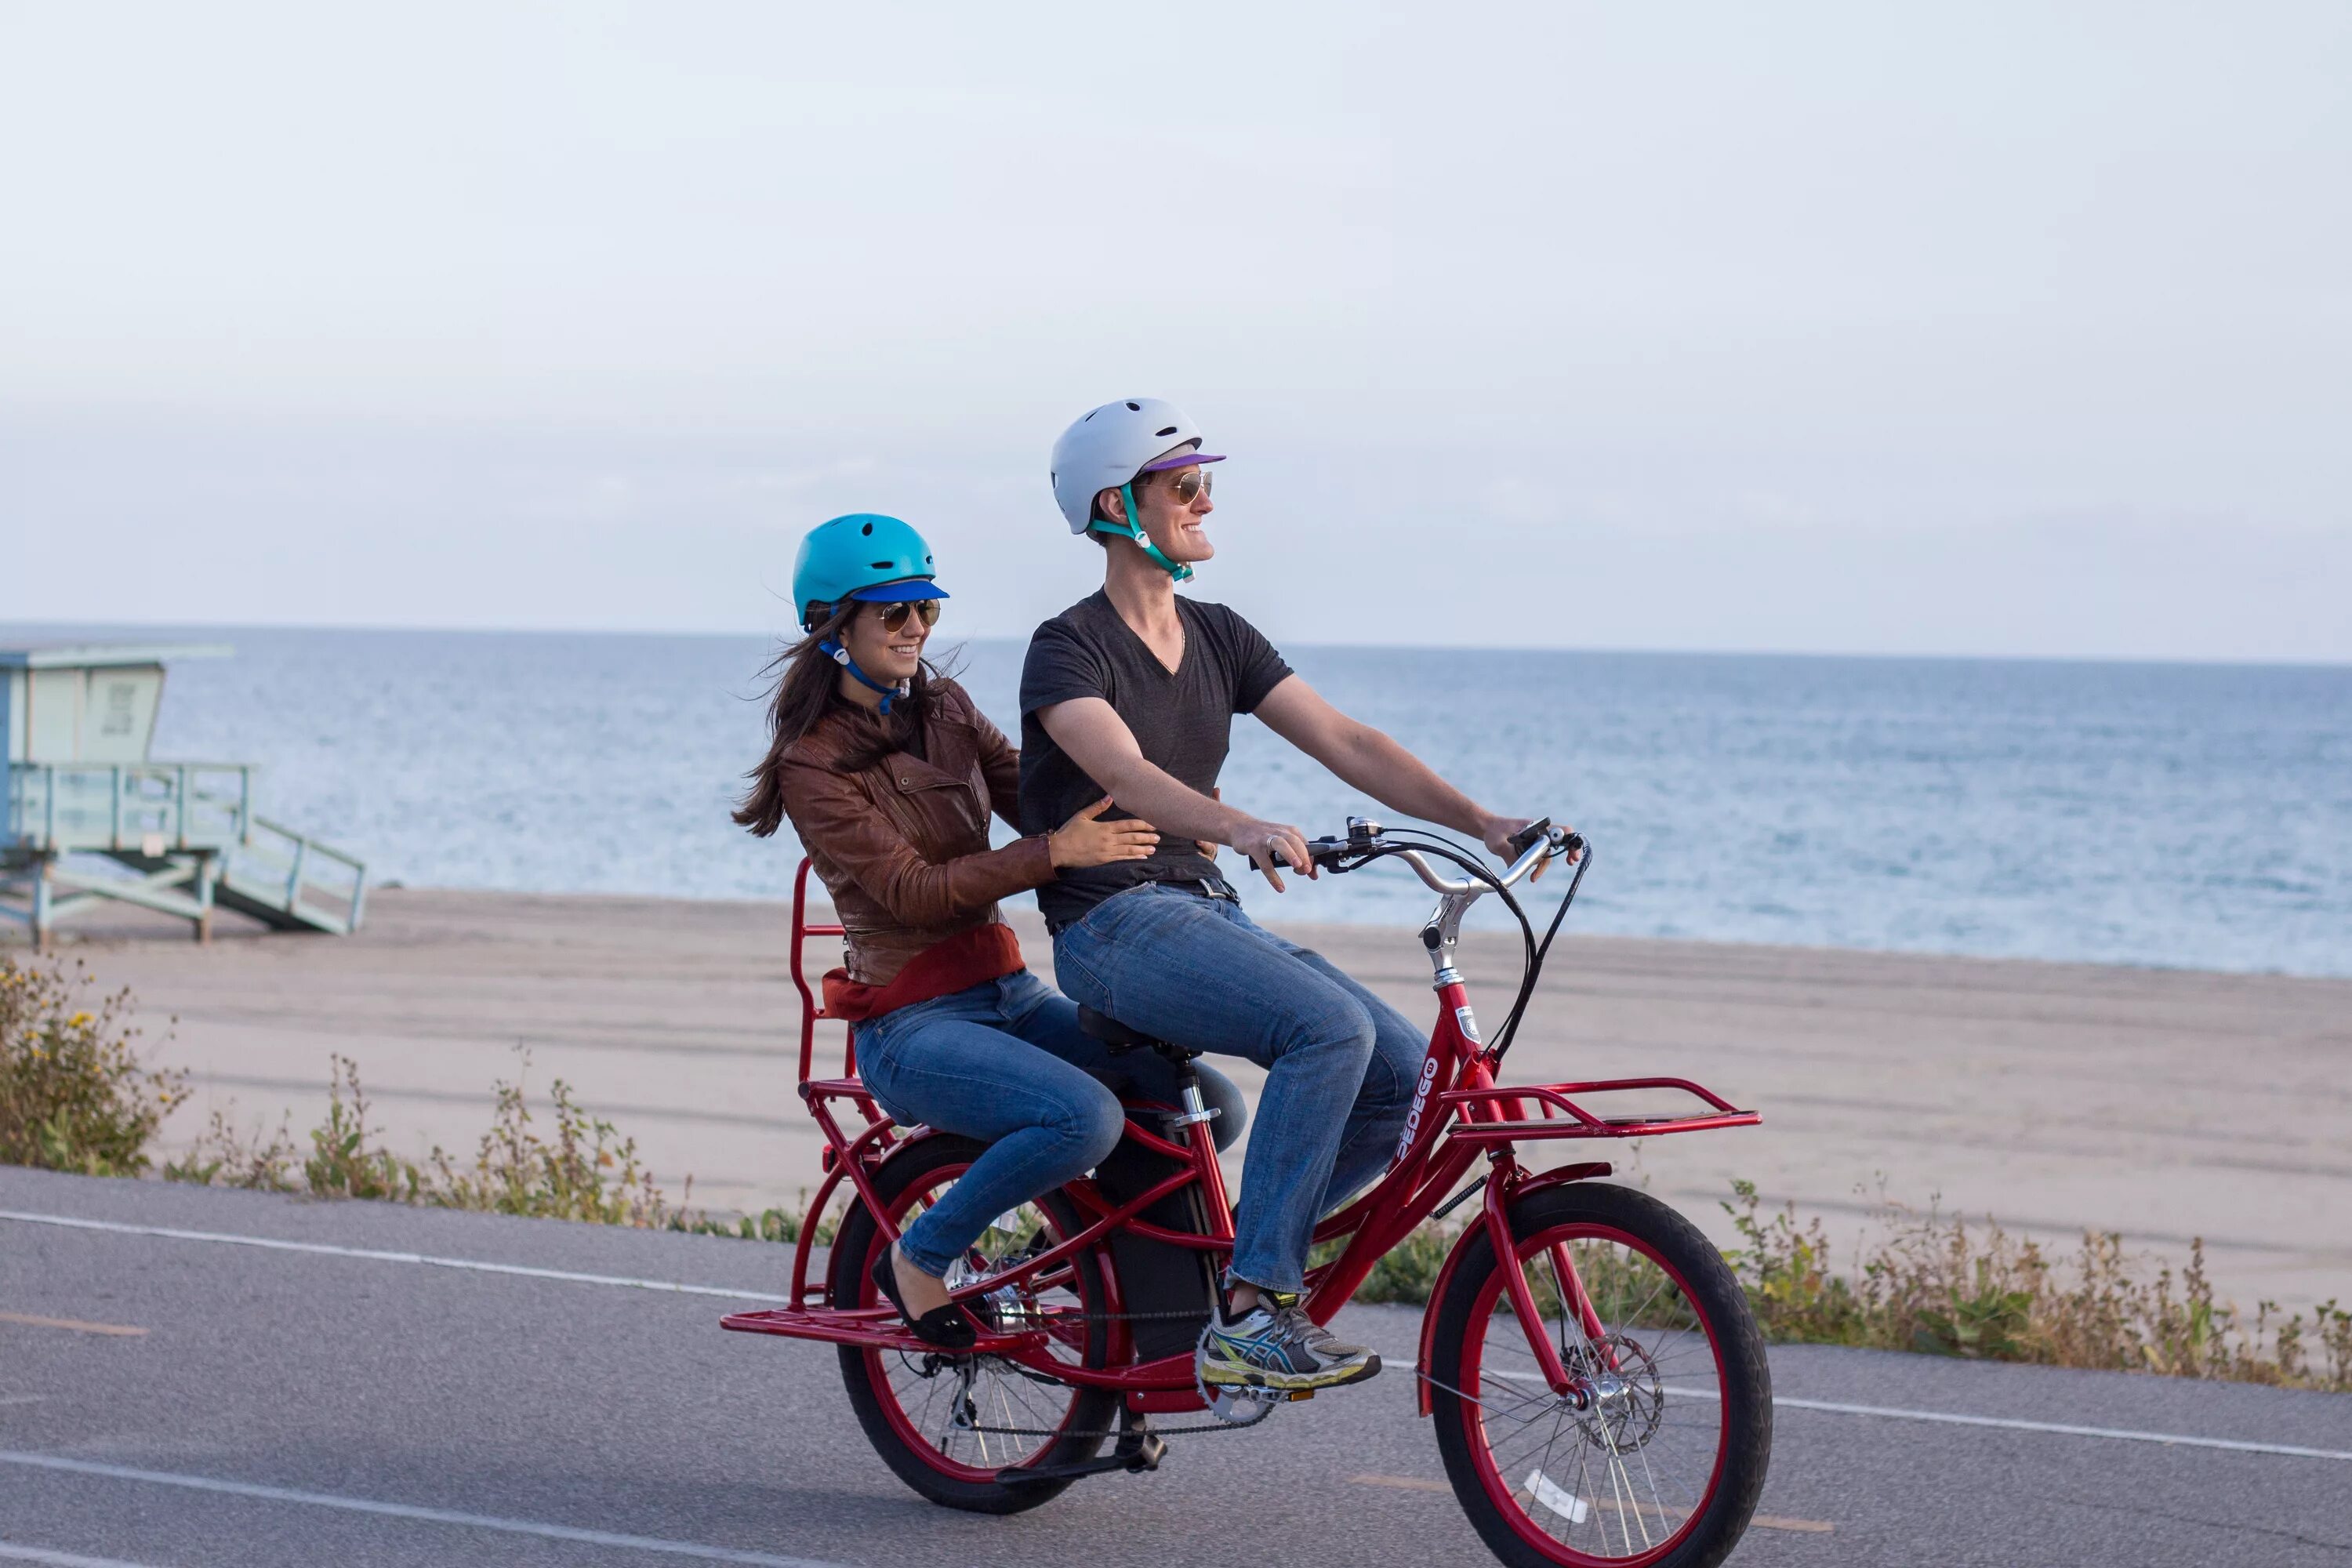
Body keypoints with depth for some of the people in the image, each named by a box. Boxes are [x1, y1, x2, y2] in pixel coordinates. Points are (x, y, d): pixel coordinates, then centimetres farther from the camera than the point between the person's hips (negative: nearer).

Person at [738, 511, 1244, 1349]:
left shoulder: (946, 709, 12)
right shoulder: (813, 764, -9)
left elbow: (1039, 800, 6)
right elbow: (912, 891, -19)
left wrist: (1164, 828, -14)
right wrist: (1056, 852, -30)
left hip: (1010, 994, 7)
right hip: (911, 1022, -7)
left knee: (1212, 1105, -10)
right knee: (1086, 1116, -32)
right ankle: (920, 1260, -10)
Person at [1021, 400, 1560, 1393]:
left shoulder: (1220, 640, 13)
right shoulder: (1070, 650, -9)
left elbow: (1347, 744, 5)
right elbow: (1124, 772, -28)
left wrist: (1480, 821, -8)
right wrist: (1241, 829, -47)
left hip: (1209, 916, 8)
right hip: (1114, 928, -7)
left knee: (1406, 1074, -10)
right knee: (1331, 1030, -30)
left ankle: (1241, 1253, 6)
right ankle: (1248, 1319, -26)